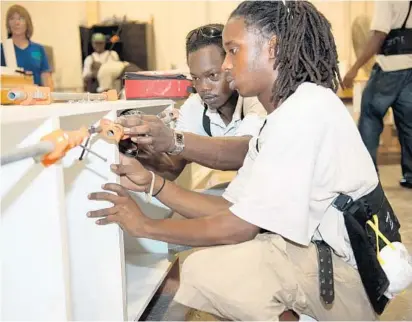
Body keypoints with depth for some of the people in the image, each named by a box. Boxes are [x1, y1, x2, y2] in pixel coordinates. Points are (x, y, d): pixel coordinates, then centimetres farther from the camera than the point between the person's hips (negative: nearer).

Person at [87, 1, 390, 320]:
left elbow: (239, 227, -21)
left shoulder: (306, 110, -21)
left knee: (205, 270, -20)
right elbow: (233, 208, 5)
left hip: (347, 275, -9)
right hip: (323, 258, 9)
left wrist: (146, 225, -10)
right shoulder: (289, 113, 9)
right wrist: (152, 183, 1)